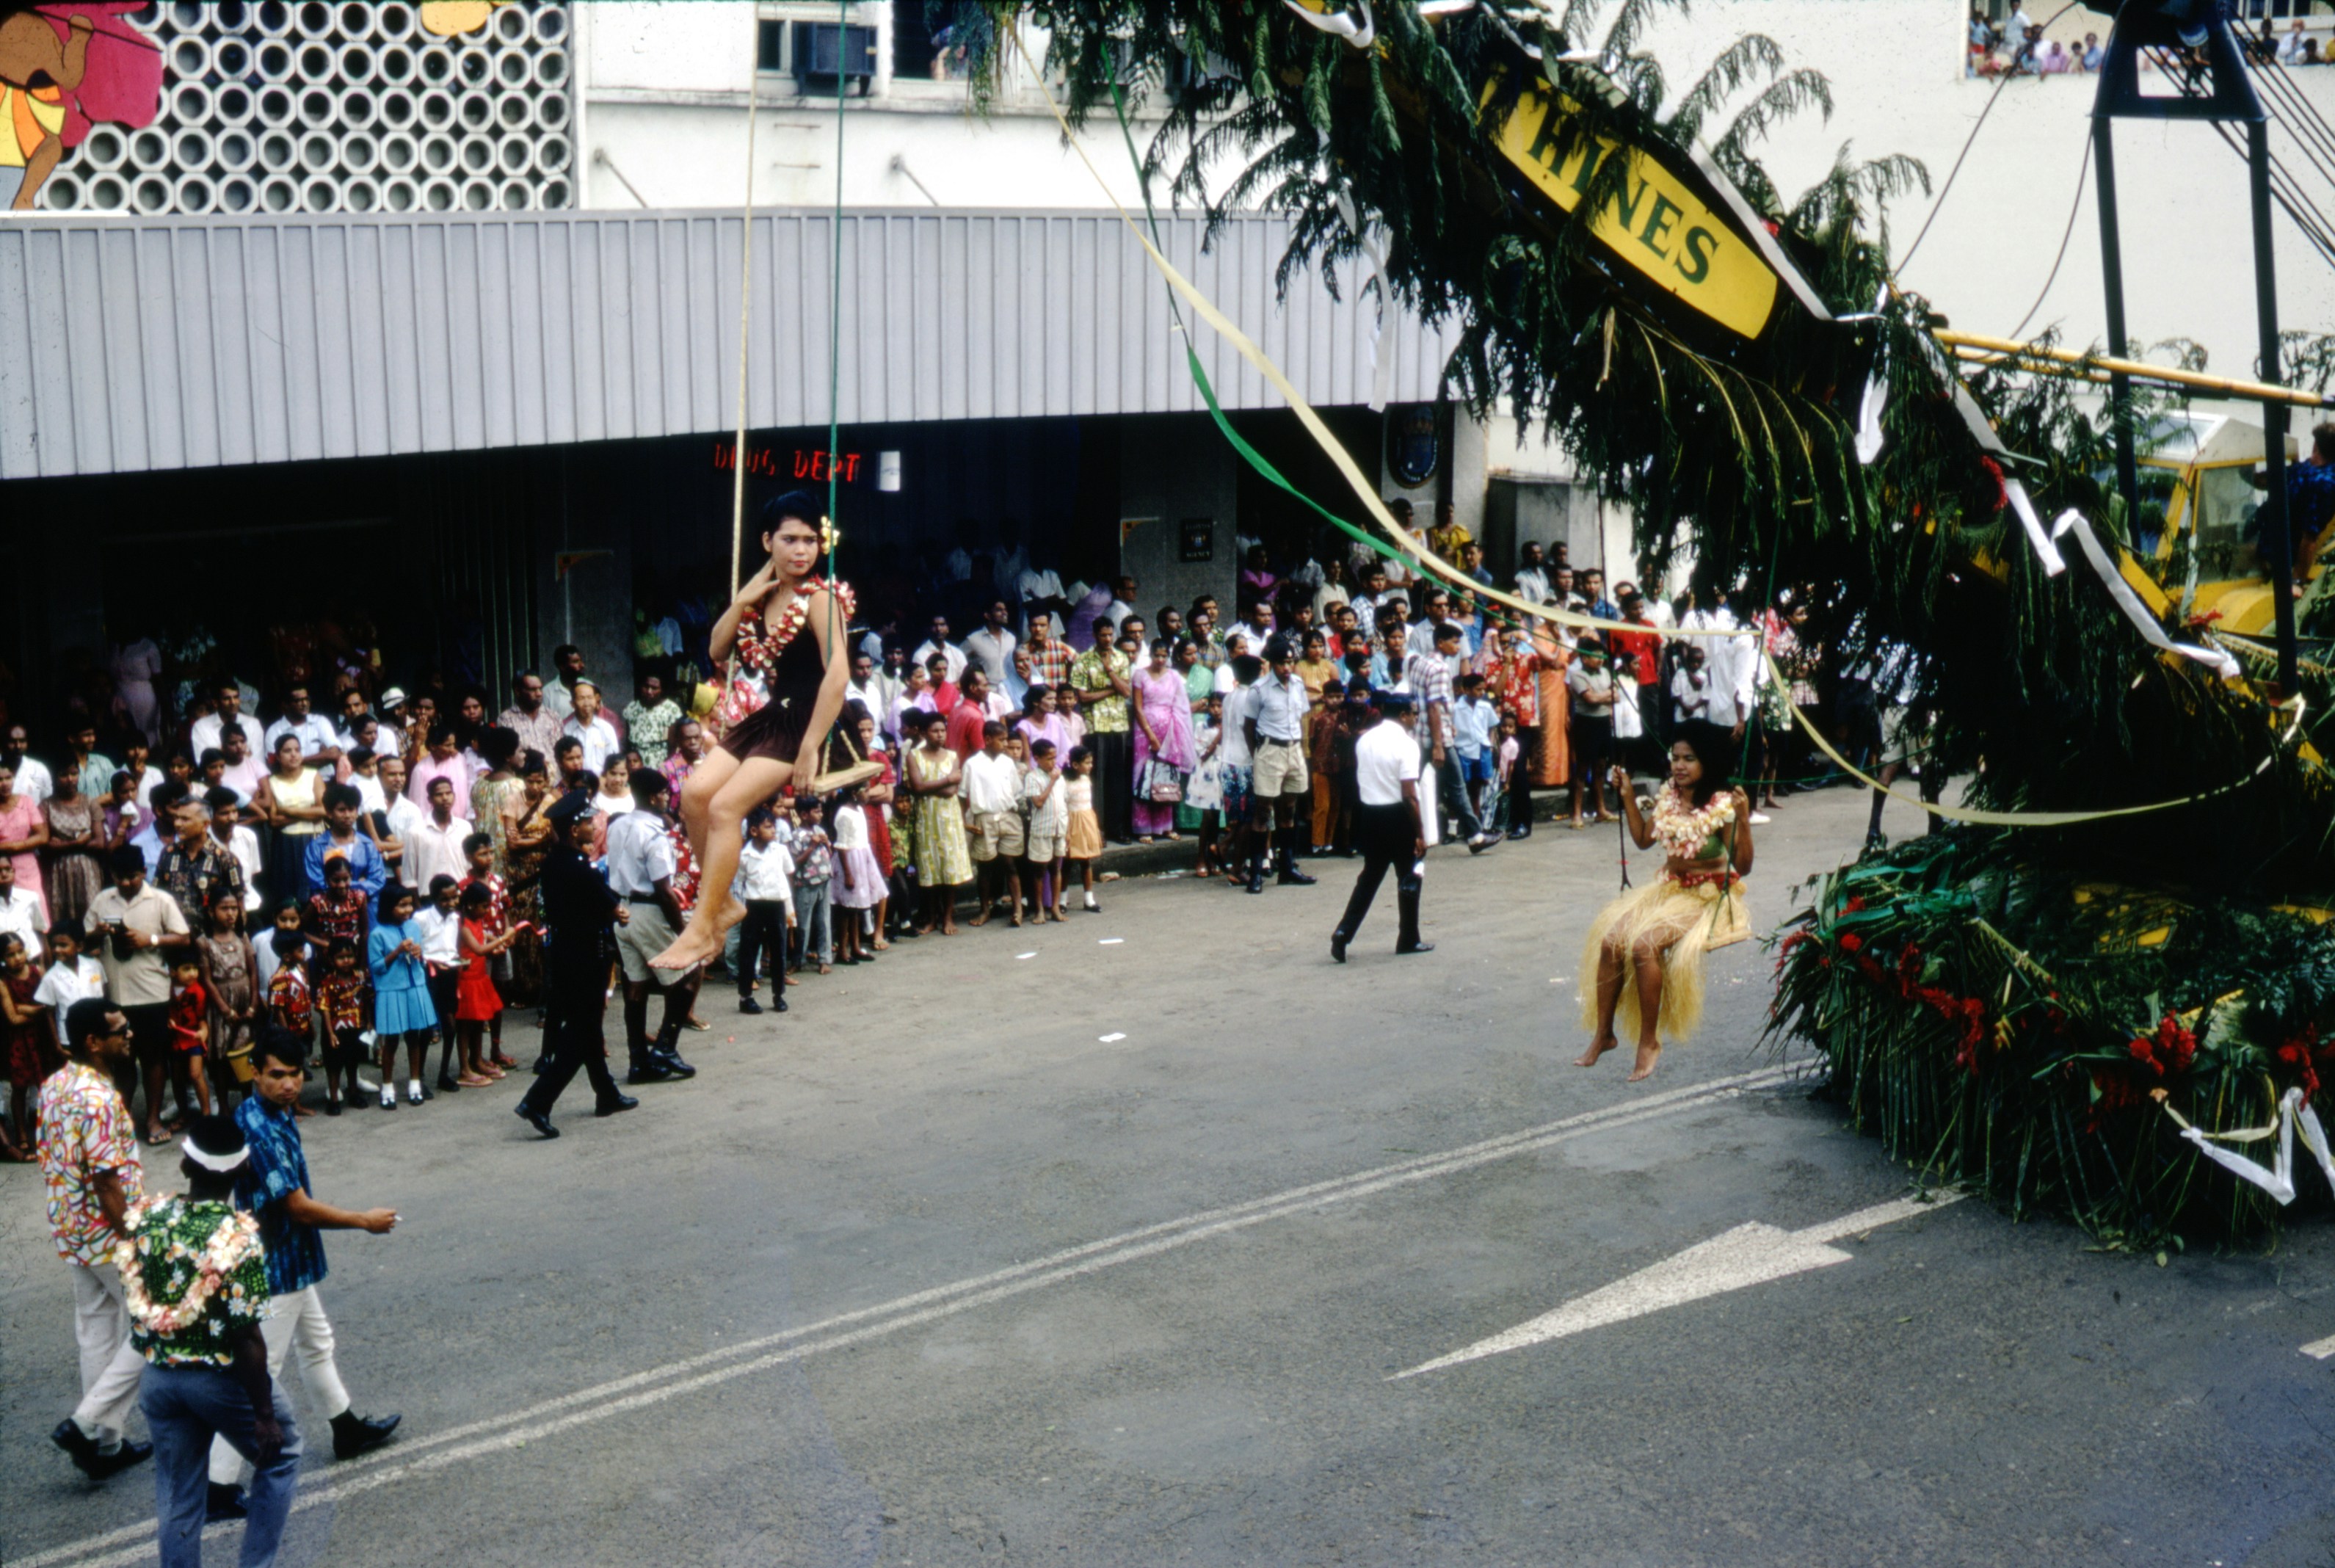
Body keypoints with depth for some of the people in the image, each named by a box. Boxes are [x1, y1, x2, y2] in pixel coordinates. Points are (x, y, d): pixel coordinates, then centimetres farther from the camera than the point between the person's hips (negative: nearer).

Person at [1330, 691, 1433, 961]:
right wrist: (1420, 834, -14)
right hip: (1397, 817, -6)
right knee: (1410, 878, 11)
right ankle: (1408, 940, 19)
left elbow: (1358, 781, 9)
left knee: (1370, 877, 15)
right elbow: (1410, 796, -18)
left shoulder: (1364, 740, 4)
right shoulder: (1405, 744, -15)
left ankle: (1344, 932, 1)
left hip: (1369, 814, 6)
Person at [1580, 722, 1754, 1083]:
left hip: (1707, 896, -7)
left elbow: (1743, 866, -20)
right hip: (1668, 888, 7)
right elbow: (1643, 839, 16)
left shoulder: (1723, 805, -17)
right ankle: (1603, 1033, 1)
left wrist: (1743, 821, -33)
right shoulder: (1668, 796, 2)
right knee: (1610, 940, -12)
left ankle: (1649, 1041, -15)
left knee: (1644, 944, -28)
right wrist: (1628, 797, 8)